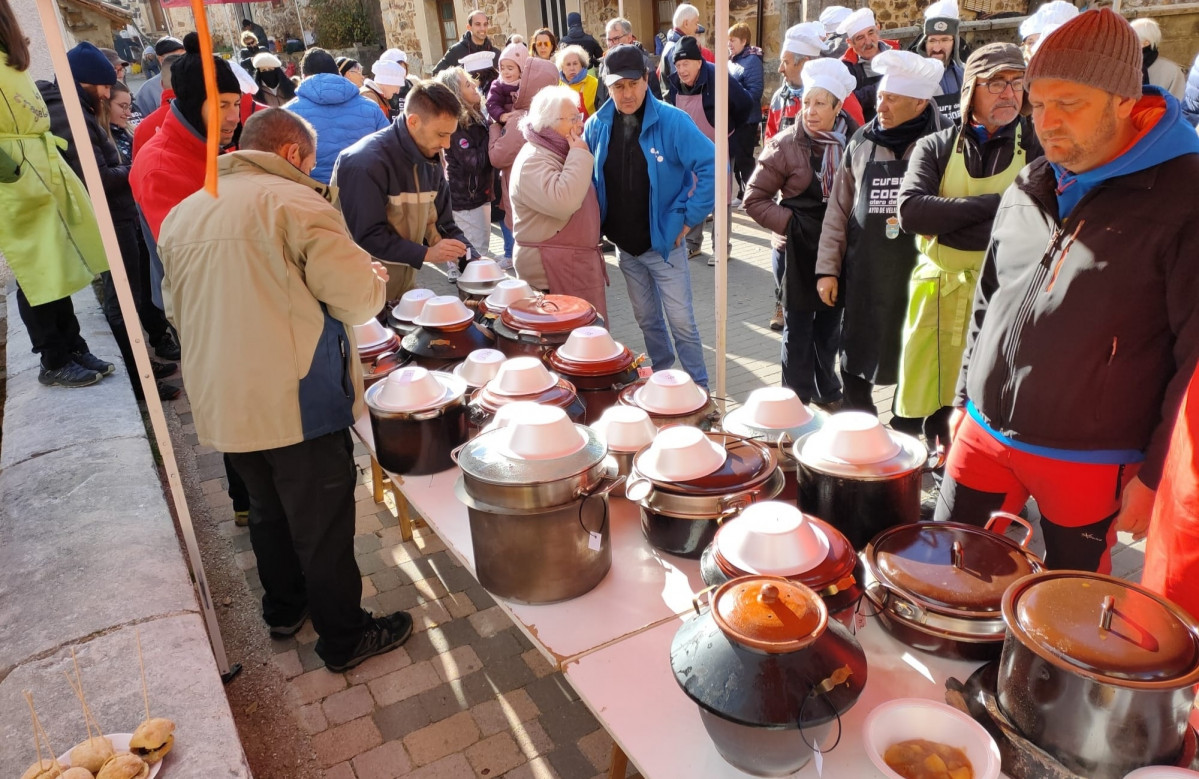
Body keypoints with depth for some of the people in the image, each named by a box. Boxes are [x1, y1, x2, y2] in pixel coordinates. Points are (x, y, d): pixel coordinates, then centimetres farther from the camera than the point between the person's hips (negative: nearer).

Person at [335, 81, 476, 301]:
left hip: (404, 284, 7)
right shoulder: (366, 162, -20)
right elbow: (365, 235, -23)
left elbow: (441, 222, 8)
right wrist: (426, 253, -25)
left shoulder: (430, 159, 5)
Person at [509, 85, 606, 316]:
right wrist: (580, 156, -24)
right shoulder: (533, 160, -17)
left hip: (576, 262, 10)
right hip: (553, 269, -10)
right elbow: (562, 202, -34)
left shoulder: (560, 152, 15)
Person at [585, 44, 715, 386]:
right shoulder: (597, 126, -3)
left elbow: (712, 167, -17)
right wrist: (598, 225, 5)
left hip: (664, 241, -4)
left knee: (681, 319, 1)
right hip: (623, 244, 5)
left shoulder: (672, 121, -16)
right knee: (646, 318, 18)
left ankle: (699, 386, 17)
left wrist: (689, 218, -15)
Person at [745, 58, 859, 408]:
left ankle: (827, 393, 36)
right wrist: (791, 223, -16)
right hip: (797, 250, -3)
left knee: (830, 323, 17)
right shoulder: (786, 145, -11)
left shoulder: (854, 140, -4)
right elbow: (754, 199, -8)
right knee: (799, 327, 7)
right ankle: (798, 399, 22)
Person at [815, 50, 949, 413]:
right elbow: (838, 210, 9)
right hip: (864, 274, 3)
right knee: (856, 359, 12)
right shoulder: (862, 143, 6)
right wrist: (827, 268, 5)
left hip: (918, 274, -3)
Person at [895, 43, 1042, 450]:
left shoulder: (1038, 146, 4)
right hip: (936, 295, 1)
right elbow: (910, 211, -12)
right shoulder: (935, 148, 7)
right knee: (919, 410, 5)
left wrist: (945, 221, -16)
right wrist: (992, 203, -13)